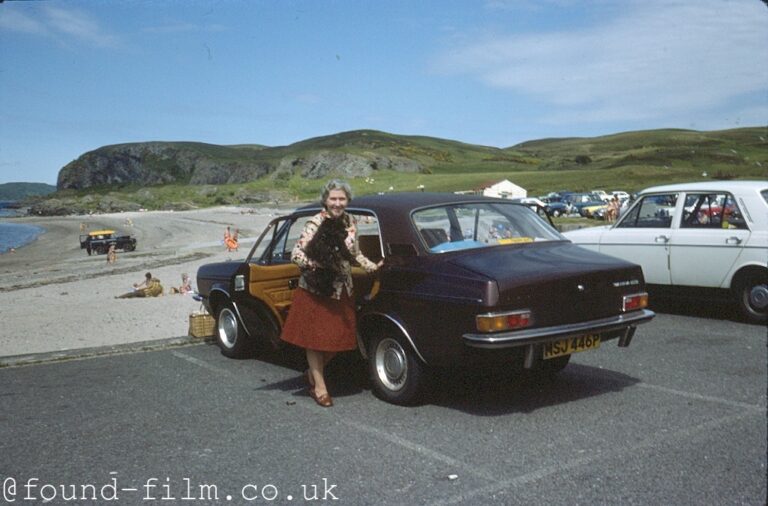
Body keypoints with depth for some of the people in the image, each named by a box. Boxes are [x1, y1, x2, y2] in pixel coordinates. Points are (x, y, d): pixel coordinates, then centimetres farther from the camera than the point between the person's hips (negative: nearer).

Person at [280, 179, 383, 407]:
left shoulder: (350, 222, 4)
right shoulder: (316, 223, -15)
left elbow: (355, 253, 15)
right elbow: (296, 254, -18)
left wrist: (371, 266, 2)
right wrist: (317, 266, -30)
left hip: (342, 289, 6)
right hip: (315, 289, -6)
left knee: (339, 336, 9)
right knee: (315, 337, 4)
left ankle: (313, 372, 33)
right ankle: (319, 387, 16)